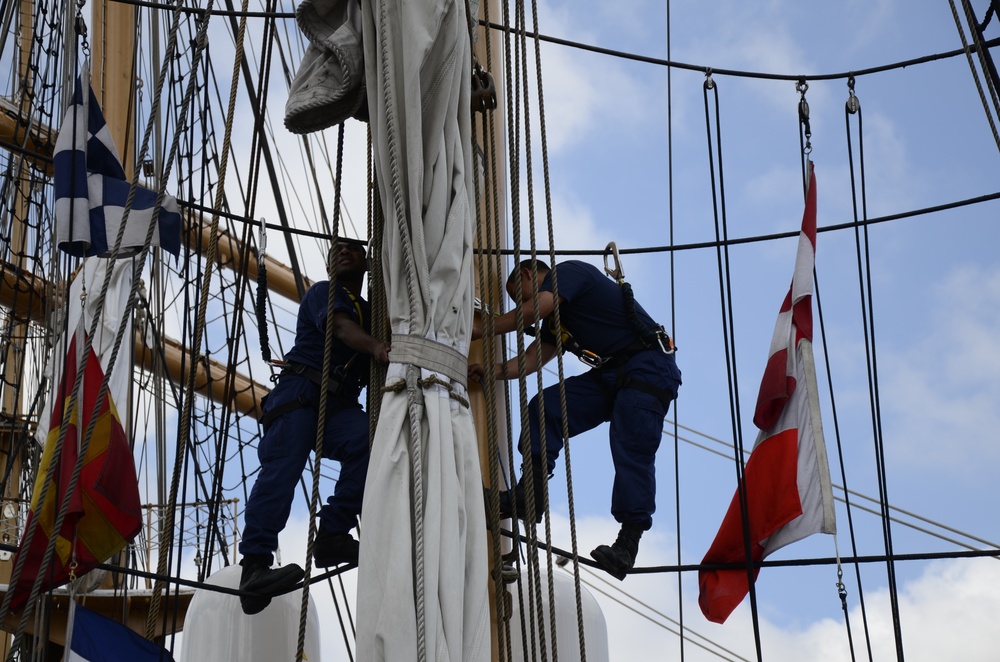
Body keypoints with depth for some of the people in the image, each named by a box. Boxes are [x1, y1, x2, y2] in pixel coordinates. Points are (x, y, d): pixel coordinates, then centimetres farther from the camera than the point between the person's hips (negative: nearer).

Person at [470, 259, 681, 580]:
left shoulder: (568, 271, -3)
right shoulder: (554, 320, 23)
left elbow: (533, 310, -16)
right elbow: (532, 359, 15)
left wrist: (480, 330, -8)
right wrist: (494, 371, 0)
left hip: (648, 365, -9)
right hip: (611, 374, 9)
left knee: (631, 452, -18)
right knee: (544, 407, -5)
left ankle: (628, 542, -22)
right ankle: (529, 496, -10)